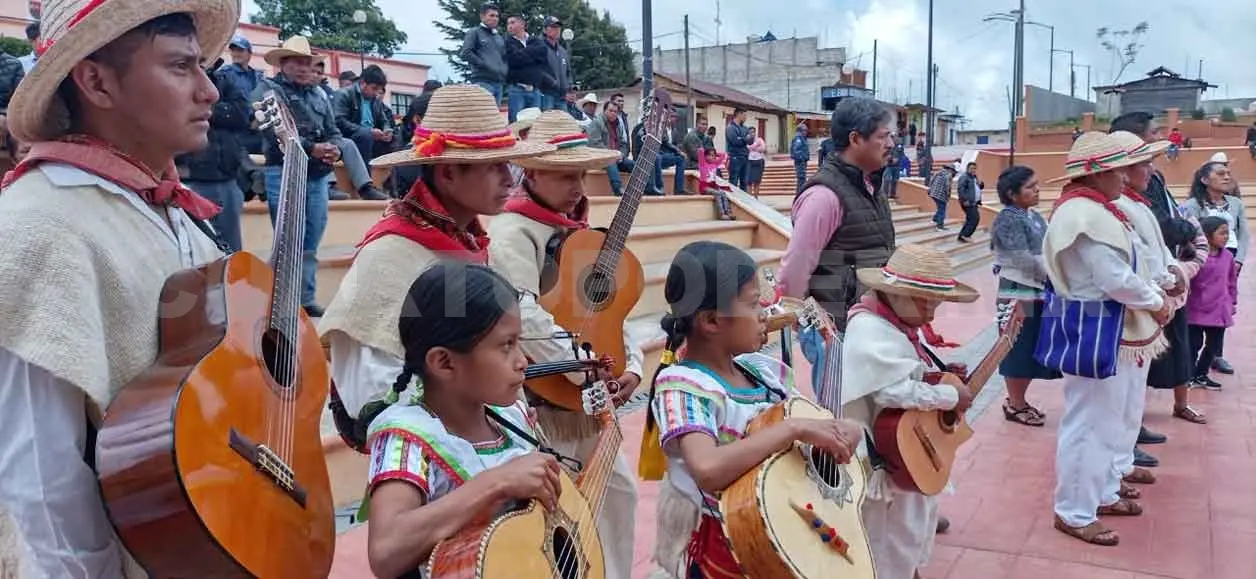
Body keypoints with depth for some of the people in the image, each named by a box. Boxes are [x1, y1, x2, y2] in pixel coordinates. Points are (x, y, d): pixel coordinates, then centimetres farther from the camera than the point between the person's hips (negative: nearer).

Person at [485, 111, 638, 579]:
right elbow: (524, 316, -29)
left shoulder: (580, 232, 12)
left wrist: (631, 363, 0)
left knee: (618, 488, 17)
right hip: (543, 396, -9)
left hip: (589, 396, 9)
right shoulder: (512, 231, -15)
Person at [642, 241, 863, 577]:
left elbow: (816, 421, 11)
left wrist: (842, 433, -10)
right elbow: (708, 470, -33)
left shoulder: (763, 370, 3)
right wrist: (794, 428, -28)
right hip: (722, 549, -6)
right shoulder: (682, 385, -17)